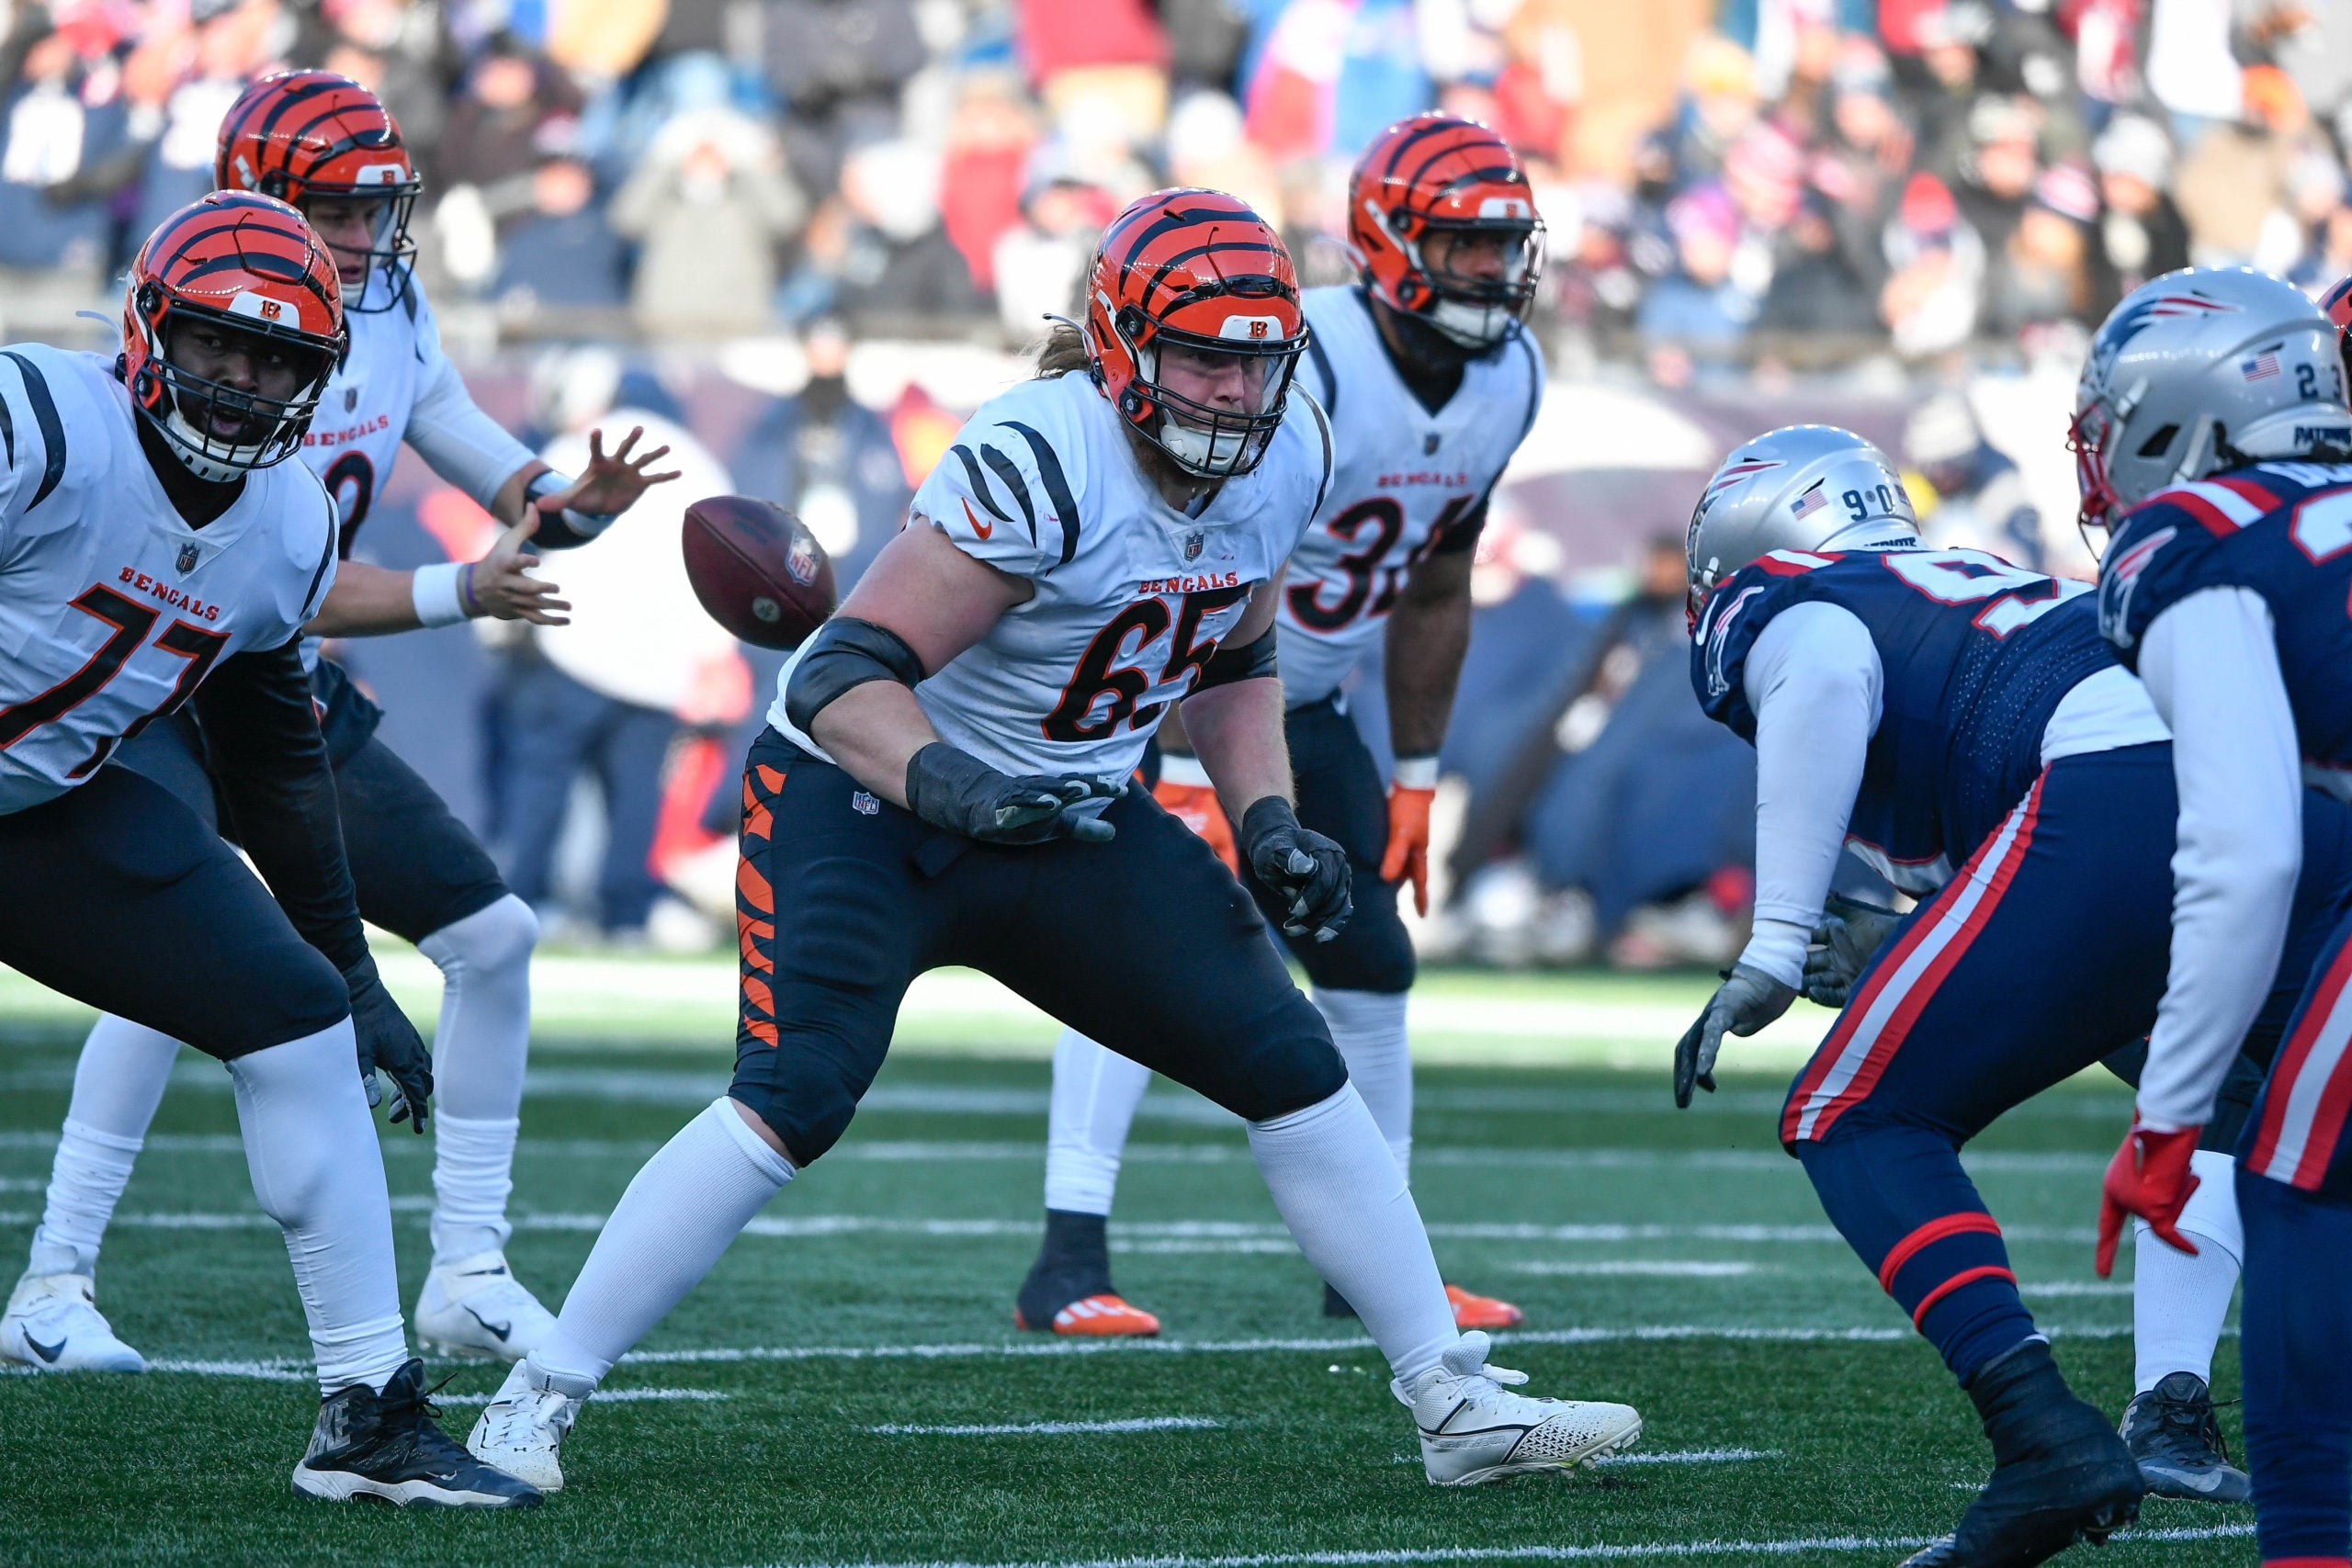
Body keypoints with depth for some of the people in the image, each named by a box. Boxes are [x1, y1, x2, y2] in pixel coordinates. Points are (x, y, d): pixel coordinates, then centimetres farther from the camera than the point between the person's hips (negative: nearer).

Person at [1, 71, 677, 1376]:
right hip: (160, 706, -8)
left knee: (492, 937, 2)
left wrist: (576, 503, -19)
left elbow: (494, 471, 3)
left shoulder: (389, 315, 0)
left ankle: (468, 1276, 10)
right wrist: (458, 594, -38)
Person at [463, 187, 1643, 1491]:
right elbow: (845, 673, -31)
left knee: (1293, 1073, 1)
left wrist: (1267, 823, 0)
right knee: (793, 1101, -24)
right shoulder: (1038, 462, -29)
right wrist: (951, 786, -47)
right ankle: (532, 1403, -15)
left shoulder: (1285, 458, -5)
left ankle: (1456, 1406, 11)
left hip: (1070, 813, 7)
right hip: (864, 800, -7)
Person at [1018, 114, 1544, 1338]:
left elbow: (1434, 592, 9)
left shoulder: (1505, 382, -4)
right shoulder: (1298, 371, -29)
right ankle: (1068, 1263, -25)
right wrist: (1188, 778, -32)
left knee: (1371, 964, 8)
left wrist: (1416, 778, 10)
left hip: (1301, 708, 8)